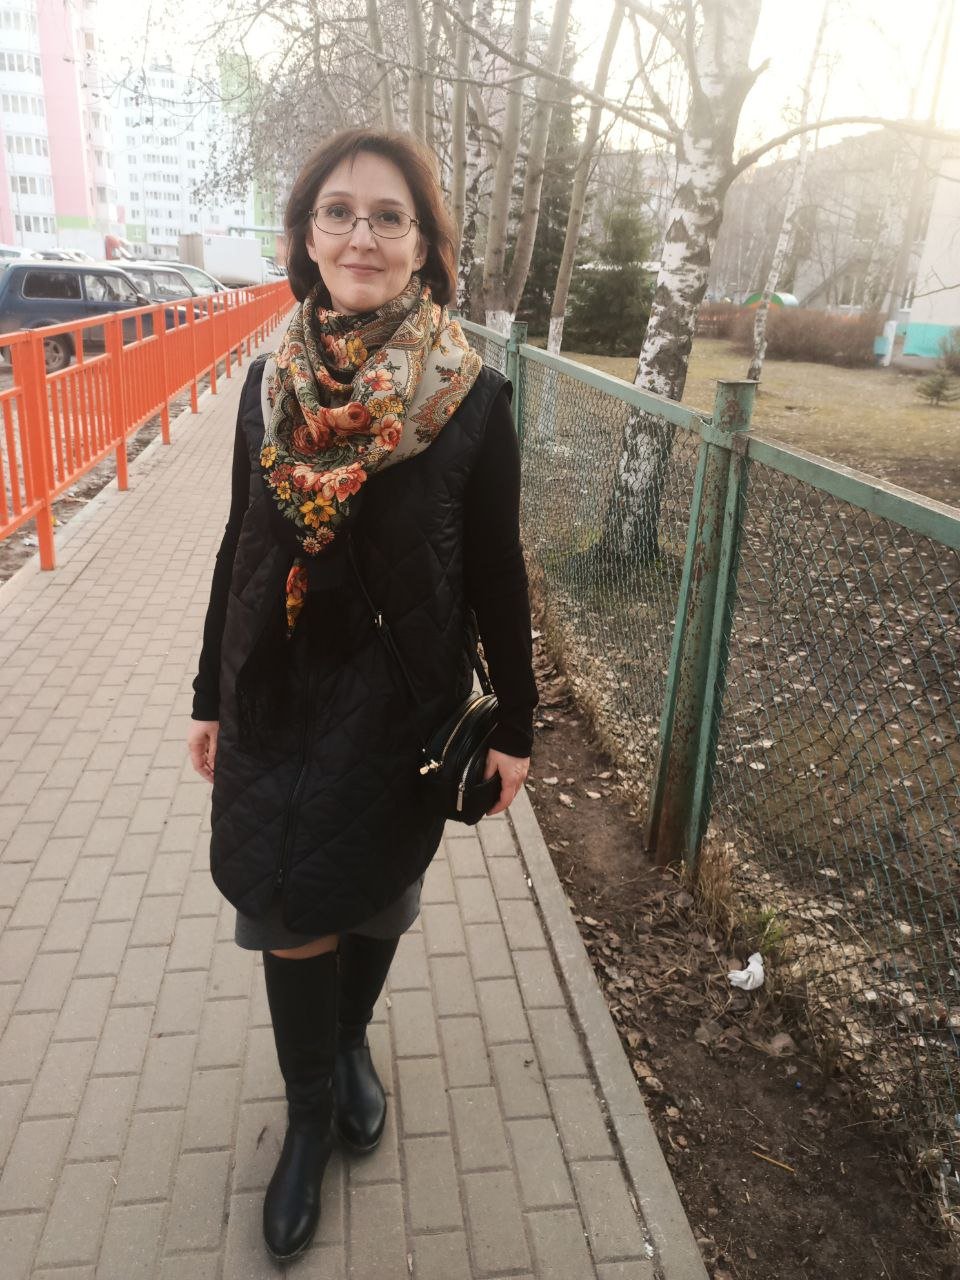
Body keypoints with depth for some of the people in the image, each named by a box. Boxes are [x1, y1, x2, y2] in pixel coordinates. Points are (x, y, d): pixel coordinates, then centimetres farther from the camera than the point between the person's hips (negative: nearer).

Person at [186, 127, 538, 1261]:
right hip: (276, 701, 2)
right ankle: (311, 1110, 36)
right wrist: (210, 697, 10)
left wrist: (514, 722, -2)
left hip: (400, 705, -2)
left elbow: (497, 571, -5)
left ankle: (352, 1040, 50)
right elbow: (238, 547, 6)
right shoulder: (271, 384, -1)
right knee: (289, 913, 9)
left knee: (376, 897, 17)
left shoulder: (472, 398, -11)